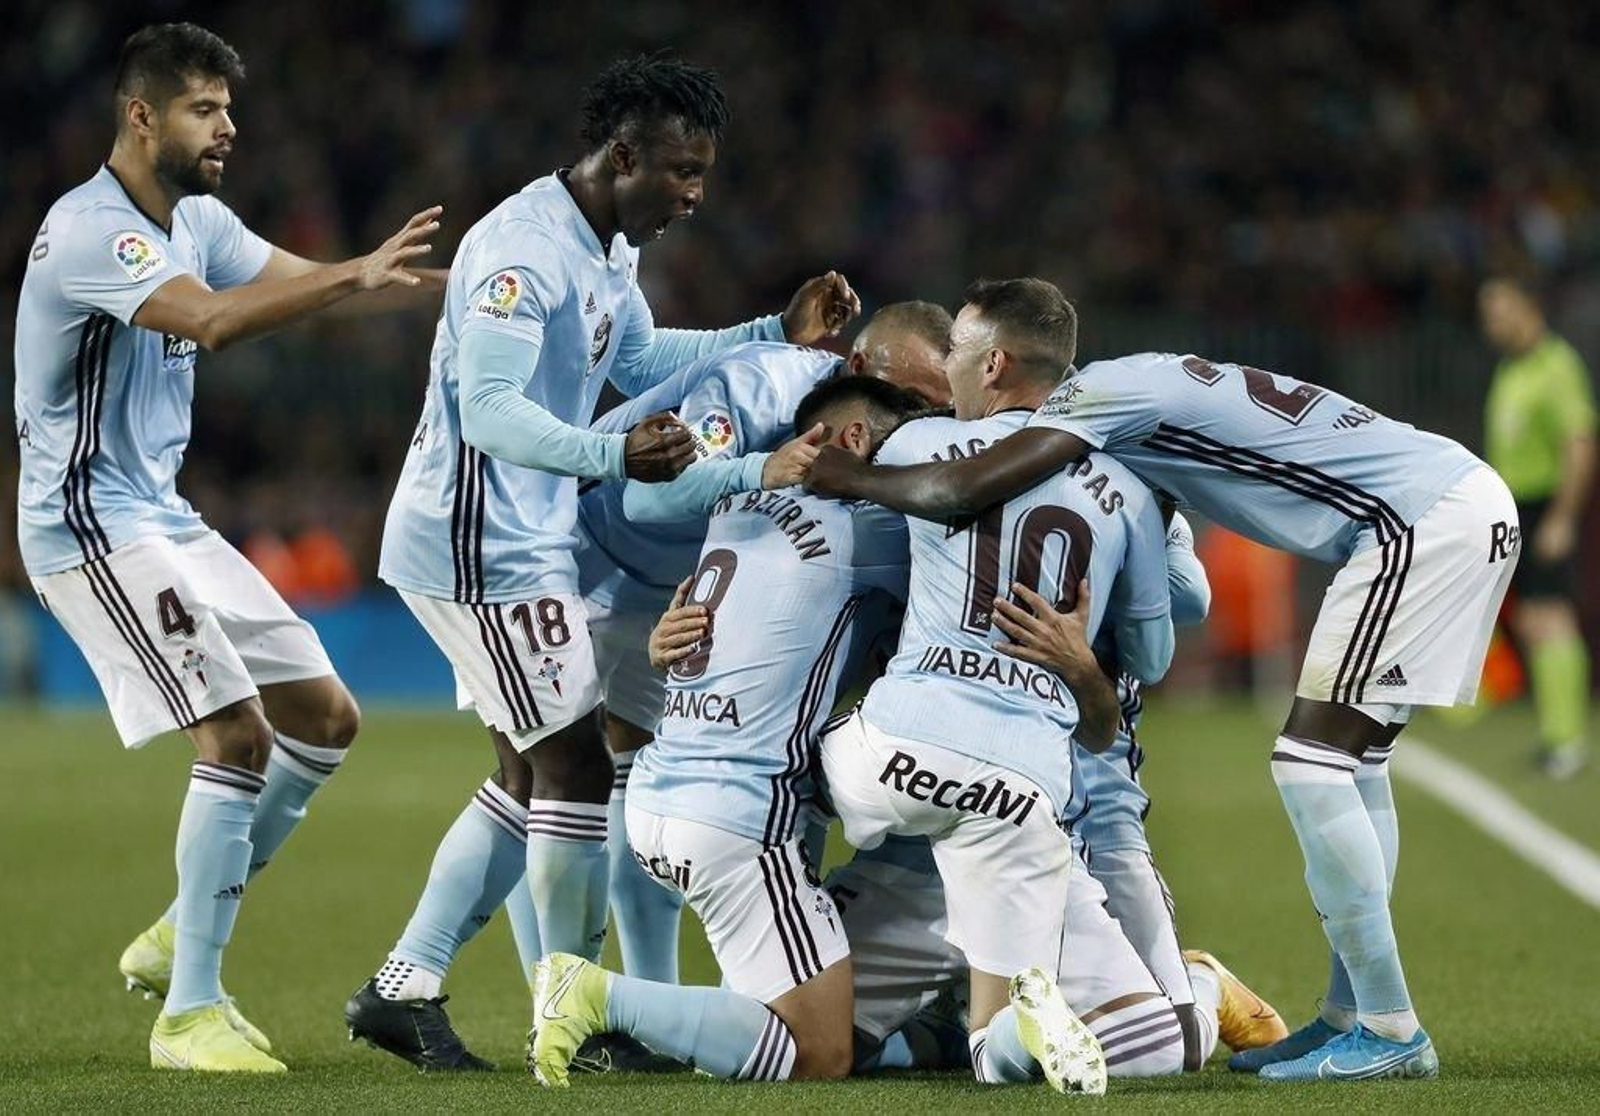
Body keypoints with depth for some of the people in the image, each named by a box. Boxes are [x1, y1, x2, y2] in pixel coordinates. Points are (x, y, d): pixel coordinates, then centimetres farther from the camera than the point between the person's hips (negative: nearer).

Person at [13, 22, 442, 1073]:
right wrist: (355, 275, -36)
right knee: (237, 730, -18)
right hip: (90, 523, -10)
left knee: (327, 718, 9)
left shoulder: (198, 221, 10)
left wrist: (409, 276, -8)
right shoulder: (88, 229, -20)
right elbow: (211, 318, -34)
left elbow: (303, 283, 8)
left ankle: (180, 936, 18)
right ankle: (190, 1012, -12)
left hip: (165, 516, 10)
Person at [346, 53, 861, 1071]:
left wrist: (780, 335, 15)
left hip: (524, 540, 11)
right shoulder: (523, 251, -22)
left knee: (529, 776, 15)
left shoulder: (608, 247, 10)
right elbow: (489, 411, -29)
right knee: (579, 768, -6)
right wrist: (613, 455, -43)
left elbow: (641, 358, 25)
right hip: (484, 541, -11)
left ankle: (404, 988, 18)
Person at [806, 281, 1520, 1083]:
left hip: (1425, 518, -10)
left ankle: (1390, 1032, -6)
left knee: (1311, 759, -8)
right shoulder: (1139, 388, 17)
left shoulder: (1104, 391, -11)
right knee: (1352, 757, 15)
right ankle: (1349, 1016, 21)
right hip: (1465, 502, 10)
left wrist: (850, 479, -7)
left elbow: (969, 488, -23)